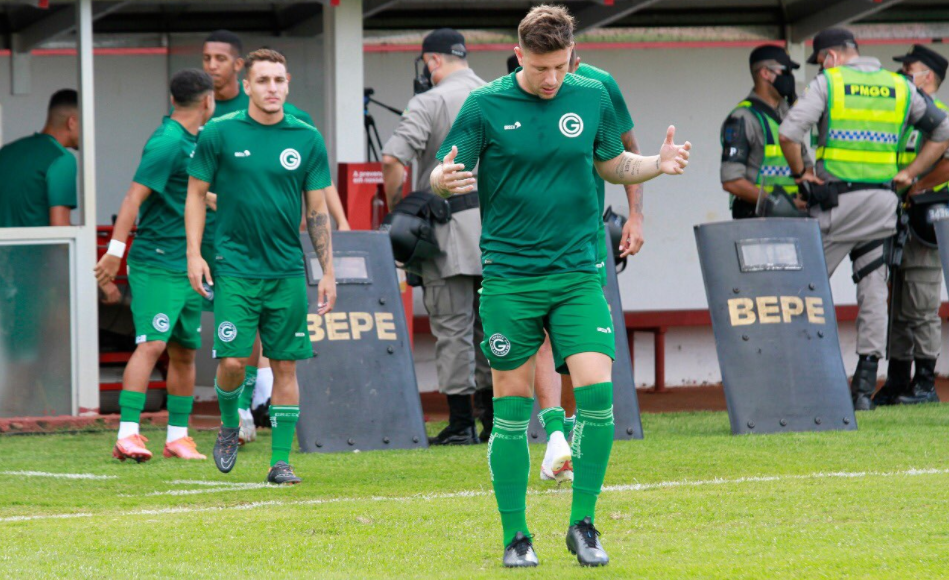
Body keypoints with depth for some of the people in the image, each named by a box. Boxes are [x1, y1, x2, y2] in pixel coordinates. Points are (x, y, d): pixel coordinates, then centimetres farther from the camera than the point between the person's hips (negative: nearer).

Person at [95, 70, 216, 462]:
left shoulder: (193, 141, 14)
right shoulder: (167, 143, -15)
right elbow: (135, 196, -20)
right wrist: (115, 252, -24)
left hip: (187, 267, 9)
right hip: (155, 264, -9)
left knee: (184, 352, 10)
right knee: (152, 344, -16)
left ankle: (177, 436, 16)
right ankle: (127, 434, -20)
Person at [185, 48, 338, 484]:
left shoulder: (307, 139, 3)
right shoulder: (219, 133, -1)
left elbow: (318, 210, 8)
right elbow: (197, 193, 6)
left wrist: (328, 272, 5)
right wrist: (194, 254, -4)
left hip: (287, 271, 2)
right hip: (235, 266, -2)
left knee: (285, 365, 1)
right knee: (232, 359, -9)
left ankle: (281, 459, 7)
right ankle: (229, 425, 21)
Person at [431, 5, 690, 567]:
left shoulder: (592, 97, 4)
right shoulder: (485, 105, -4)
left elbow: (613, 163, 19)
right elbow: (444, 175, 0)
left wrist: (659, 163, 0)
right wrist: (444, 180, -24)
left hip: (577, 274, 2)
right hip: (509, 279, -2)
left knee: (597, 392, -12)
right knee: (512, 408, 1)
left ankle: (583, 524, 2)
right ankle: (516, 536, 13)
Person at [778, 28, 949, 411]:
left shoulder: (828, 83, -2)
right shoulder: (900, 87, 12)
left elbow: (789, 134, -14)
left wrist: (800, 173, 1)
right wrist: (909, 173, 14)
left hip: (837, 201, -4)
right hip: (883, 202, 4)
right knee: (873, 293, 7)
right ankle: (865, 385, 2)